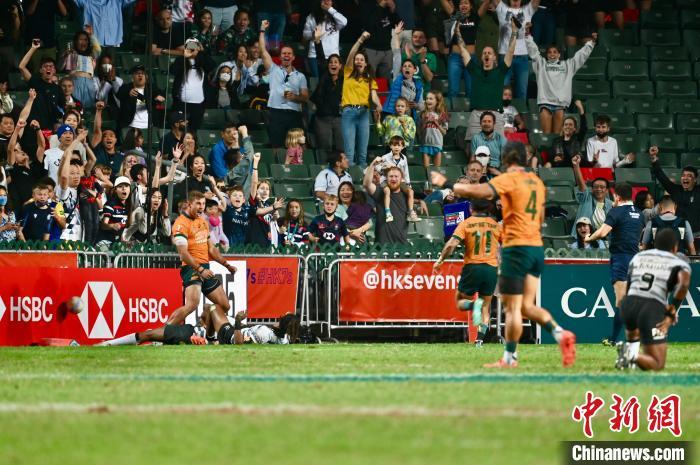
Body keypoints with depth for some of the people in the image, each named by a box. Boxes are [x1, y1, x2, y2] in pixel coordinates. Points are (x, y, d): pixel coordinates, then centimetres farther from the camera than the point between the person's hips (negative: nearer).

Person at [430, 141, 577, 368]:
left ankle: (509, 358, 1)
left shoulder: (509, 179, -8)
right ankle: (560, 333, -9)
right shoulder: (537, 182, 16)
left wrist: (447, 184, -15)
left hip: (517, 247, -7)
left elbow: (479, 191, -21)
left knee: (512, 307, -2)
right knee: (526, 306, 9)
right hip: (537, 247, 7)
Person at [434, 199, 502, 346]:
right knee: (485, 307, 12)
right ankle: (480, 339, -1)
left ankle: (474, 304, -22)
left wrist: (440, 260, -2)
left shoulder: (466, 223, 0)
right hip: (491, 268, 2)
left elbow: (452, 244, -11)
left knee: (460, 301, 12)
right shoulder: (495, 225, 7)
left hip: (472, 266, -2)